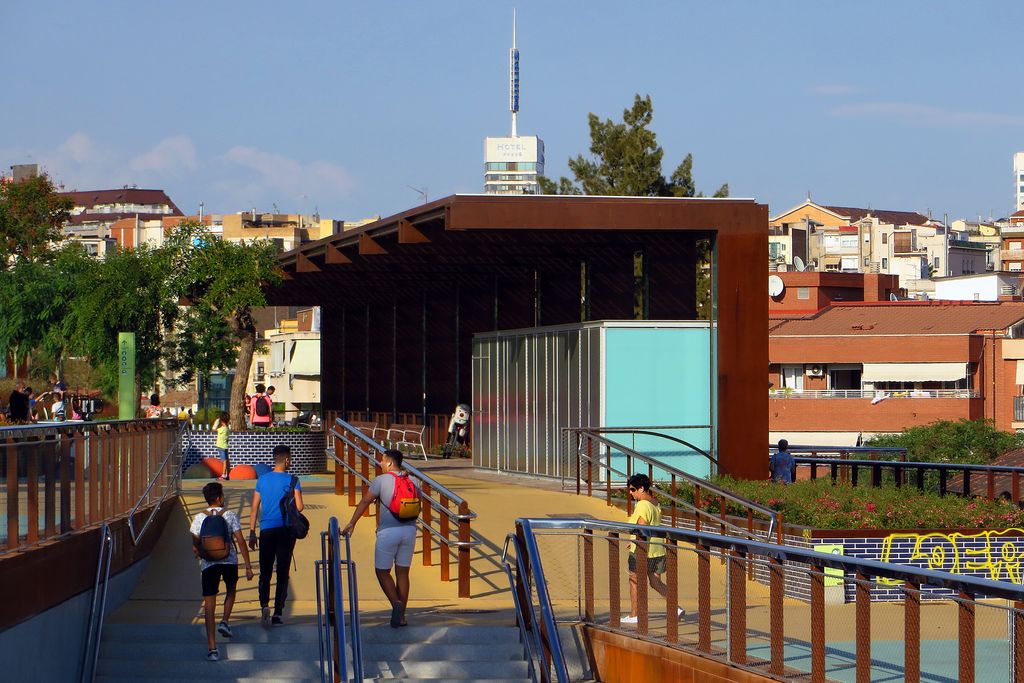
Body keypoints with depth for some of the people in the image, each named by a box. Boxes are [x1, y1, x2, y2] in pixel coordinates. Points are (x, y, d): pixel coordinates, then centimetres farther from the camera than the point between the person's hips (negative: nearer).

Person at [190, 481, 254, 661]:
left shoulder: (199, 518, 1)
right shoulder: (230, 515, -2)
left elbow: (195, 546, 5)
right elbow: (240, 542, -5)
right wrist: (248, 566, -1)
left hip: (208, 564, 0)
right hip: (229, 561, 0)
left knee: (209, 605, 0)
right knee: (231, 590, 33)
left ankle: (212, 648, -8)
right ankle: (225, 621, 15)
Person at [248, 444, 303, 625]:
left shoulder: (262, 480, 6)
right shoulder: (291, 481, -4)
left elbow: (254, 509, 6)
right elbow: (299, 507, -12)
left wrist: (252, 533, 10)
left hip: (266, 531, 2)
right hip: (286, 531, -2)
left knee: (265, 572, 9)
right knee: (282, 572, 3)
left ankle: (264, 604, -15)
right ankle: (278, 613, -1)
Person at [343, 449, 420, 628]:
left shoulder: (381, 480, -6)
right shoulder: (412, 482, 7)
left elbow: (365, 501, -8)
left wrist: (351, 523, -5)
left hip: (388, 531, -4)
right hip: (409, 530, 4)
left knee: (382, 571, 6)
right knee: (402, 573, 10)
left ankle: (396, 603, -16)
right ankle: (401, 615, 10)